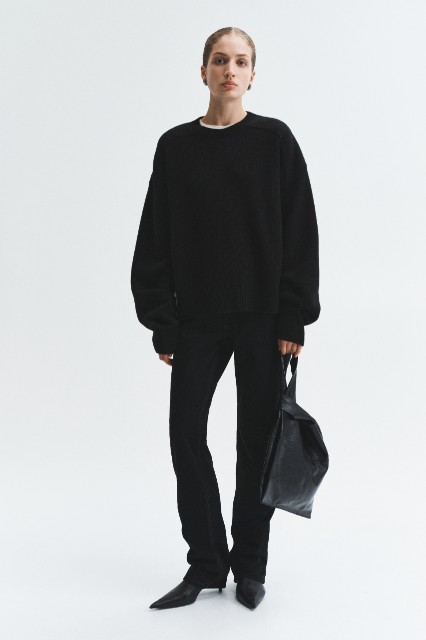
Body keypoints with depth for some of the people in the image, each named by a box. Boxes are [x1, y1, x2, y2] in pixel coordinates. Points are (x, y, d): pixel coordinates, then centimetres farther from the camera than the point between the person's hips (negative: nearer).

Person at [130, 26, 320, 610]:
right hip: (197, 315, 2)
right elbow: (156, 240, 4)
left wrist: (294, 318, -8)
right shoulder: (175, 146, 5)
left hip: (263, 315, -2)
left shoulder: (274, 139, 0)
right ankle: (206, 564, 15)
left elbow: (300, 233, -3)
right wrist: (161, 321, -2)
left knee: (257, 440, 5)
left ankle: (251, 566, 19)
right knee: (186, 433, 0)